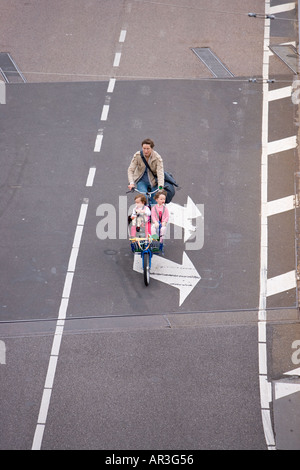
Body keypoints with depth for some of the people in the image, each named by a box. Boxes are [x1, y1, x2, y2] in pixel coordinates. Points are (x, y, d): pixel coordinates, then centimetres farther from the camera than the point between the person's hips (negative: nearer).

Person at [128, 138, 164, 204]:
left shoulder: (157, 157, -23)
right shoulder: (137, 155, -19)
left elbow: (160, 173, -31)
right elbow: (130, 170, -19)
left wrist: (160, 187, -46)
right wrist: (131, 183, -35)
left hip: (153, 181, 0)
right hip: (141, 180, 0)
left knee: (155, 203, 0)